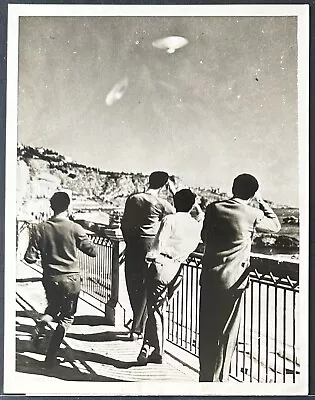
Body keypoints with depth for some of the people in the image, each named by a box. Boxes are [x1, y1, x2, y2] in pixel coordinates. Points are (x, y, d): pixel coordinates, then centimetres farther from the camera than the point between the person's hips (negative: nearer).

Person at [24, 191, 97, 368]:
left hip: (50, 279, 3)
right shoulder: (75, 228, -13)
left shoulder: (40, 228, -6)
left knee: (53, 307, 29)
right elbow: (93, 251, -6)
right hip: (71, 279, -3)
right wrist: (83, 237, 11)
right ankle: (51, 356, 7)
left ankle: (42, 323, -1)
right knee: (66, 317, 12)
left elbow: (30, 258, -6)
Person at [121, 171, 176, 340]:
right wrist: (174, 192, 7)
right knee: (145, 288, 6)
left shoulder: (132, 199, 4)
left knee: (133, 286, 13)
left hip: (132, 245, 4)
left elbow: (124, 224, 8)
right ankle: (137, 329, 9)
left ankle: (138, 324, 27)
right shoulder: (160, 204, -8)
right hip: (150, 245, -4)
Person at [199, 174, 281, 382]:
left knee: (207, 331, 12)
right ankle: (219, 380, 17)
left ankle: (206, 377, 22)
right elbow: (276, 224, 12)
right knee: (227, 334, 9)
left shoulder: (214, 208, -1)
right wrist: (261, 201, 19)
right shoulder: (253, 215, -7)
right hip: (233, 281, -2)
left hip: (209, 277, 3)